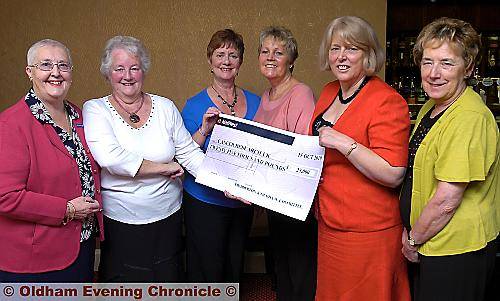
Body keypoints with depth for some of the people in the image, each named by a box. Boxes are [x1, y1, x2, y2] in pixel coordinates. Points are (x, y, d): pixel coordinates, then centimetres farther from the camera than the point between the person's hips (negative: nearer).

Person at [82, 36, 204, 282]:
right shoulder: (95, 109, -7)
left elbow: (189, 152, 1)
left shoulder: (165, 107, 2)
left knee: (168, 282, 17)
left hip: (168, 216, 3)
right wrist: (164, 168, -15)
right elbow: (110, 158, -22)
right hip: (120, 222, -2)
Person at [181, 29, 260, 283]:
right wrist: (204, 130, -26)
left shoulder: (254, 102, 4)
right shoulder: (195, 105, -7)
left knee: (234, 270, 19)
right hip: (204, 202, -3)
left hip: (243, 201, 4)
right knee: (206, 272, 7)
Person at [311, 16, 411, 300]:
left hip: (367, 232, -8)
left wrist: (345, 144, -27)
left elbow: (393, 175, -23)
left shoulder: (386, 100, -17)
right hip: (330, 223, 8)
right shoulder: (329, 92, 7)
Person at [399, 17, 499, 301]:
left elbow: (446, 201, -25)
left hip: (457, 251, -8)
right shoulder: (431, 107, 6)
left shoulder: (470, 119, -24)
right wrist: (411, 232, 8)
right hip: (434, 245, 9)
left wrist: (412, 241, -10)